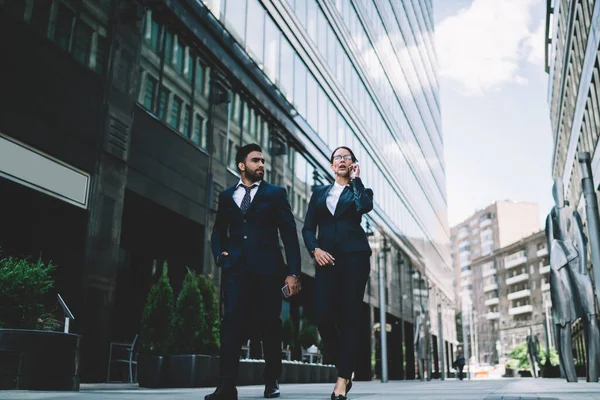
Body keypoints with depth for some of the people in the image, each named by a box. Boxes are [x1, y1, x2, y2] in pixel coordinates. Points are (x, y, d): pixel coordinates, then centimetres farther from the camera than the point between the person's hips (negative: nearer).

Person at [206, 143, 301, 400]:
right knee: (231, 322, -10)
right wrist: (219, 254, 1)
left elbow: (289, 234, 3)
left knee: (270, 325, 4)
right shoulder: (226, 196, 16)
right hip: (236, 268, 1)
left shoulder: (275, 193, 9)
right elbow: (219, 232, 23)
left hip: (267, 268, -1)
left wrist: (293, 272, -5)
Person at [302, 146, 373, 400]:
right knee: (324, 318, -7)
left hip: (354, 256, -2)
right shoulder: (319, 193, 21)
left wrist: (356, 179, 0)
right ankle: (345, 372, 14)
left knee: (348, 318, -5)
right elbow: (308, 227, 12)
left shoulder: (360, 190, 14)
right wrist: (315, 249, -6)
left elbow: (365, 207, -12)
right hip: (327, 259, 3)